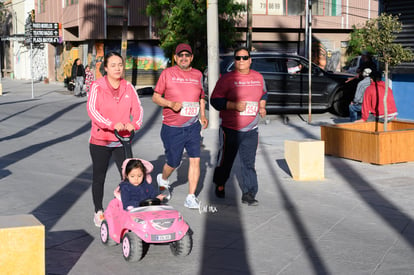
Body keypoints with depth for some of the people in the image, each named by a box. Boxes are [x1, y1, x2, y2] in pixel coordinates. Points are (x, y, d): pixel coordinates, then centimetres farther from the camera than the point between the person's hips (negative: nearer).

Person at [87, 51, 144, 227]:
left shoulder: (128, 87, 5)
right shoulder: (97, 86, -7)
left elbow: (137, 108, 2)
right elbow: (92, 109, -19)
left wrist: (134, 124, -20)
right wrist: (112, 124, -31)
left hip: (122, 140, 3)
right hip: (100, 141, -2)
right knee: (98, 177, 10)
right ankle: (99, 212, 26)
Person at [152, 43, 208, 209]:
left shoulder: (198, 74, 9)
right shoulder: (167, 73, -1)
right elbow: (155, 97, 1)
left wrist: (202, 115, 6)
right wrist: (171, 104, -17)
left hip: (193, 126, 3)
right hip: (172, 127, -3)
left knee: (195, 159, -7)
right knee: (173, 162, 6)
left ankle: (191, 197, 0)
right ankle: (163, 179, 40)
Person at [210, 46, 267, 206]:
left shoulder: (258, 77, 9)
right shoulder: (227, 79, -7)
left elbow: (263, 94, 27)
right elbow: (215, 100, -10)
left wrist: (262, 107, 8)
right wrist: (234, 105, -21)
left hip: (251, 131, 3)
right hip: (230, 129, -3)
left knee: (249, 163, 1)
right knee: (226, 159, 10)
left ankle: (248, 194, 4)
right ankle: (220, 185, 33)